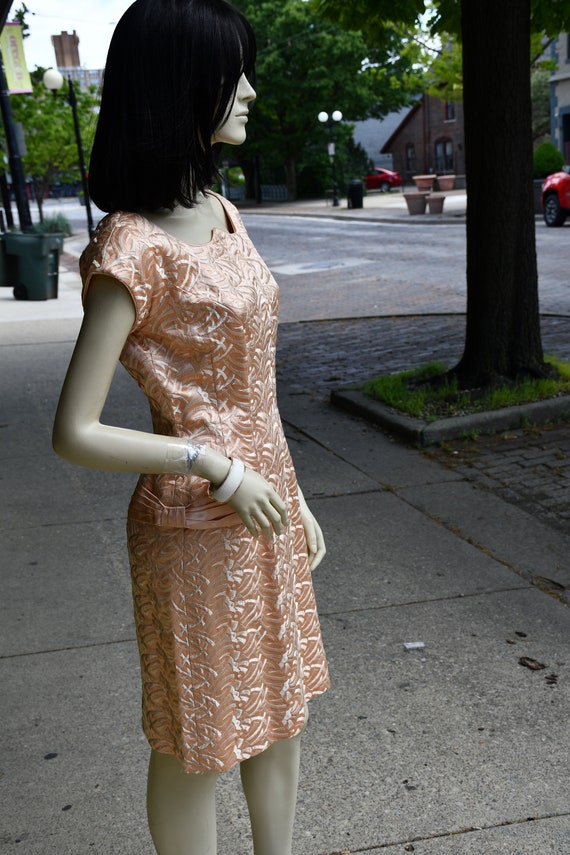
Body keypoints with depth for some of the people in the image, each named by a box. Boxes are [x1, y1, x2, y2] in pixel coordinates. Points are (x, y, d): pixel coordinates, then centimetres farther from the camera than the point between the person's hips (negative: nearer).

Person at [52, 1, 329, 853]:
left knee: (280, 713, 22)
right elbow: (75, 433, -19)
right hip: (195, 525, -8)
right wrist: (218, 469, -17)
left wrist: (294, 496, 14)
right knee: (197, 746, 11)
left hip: (263, 506, 8)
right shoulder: (134, 248, -19)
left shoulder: (219, 213, 6)